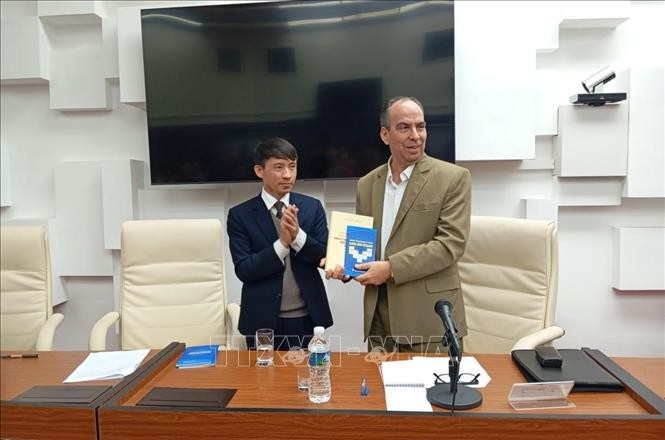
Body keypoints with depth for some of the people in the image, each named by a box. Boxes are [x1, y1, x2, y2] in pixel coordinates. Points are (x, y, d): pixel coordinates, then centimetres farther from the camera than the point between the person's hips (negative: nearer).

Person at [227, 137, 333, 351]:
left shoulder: (312, 207, 0)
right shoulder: (240, 215, -5)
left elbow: (326, 257, -4)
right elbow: (244, 270, -12)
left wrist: (298, 235, -21)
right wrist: (282, 243, -24)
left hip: (308, 318, 2)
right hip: (263, 321, -1)